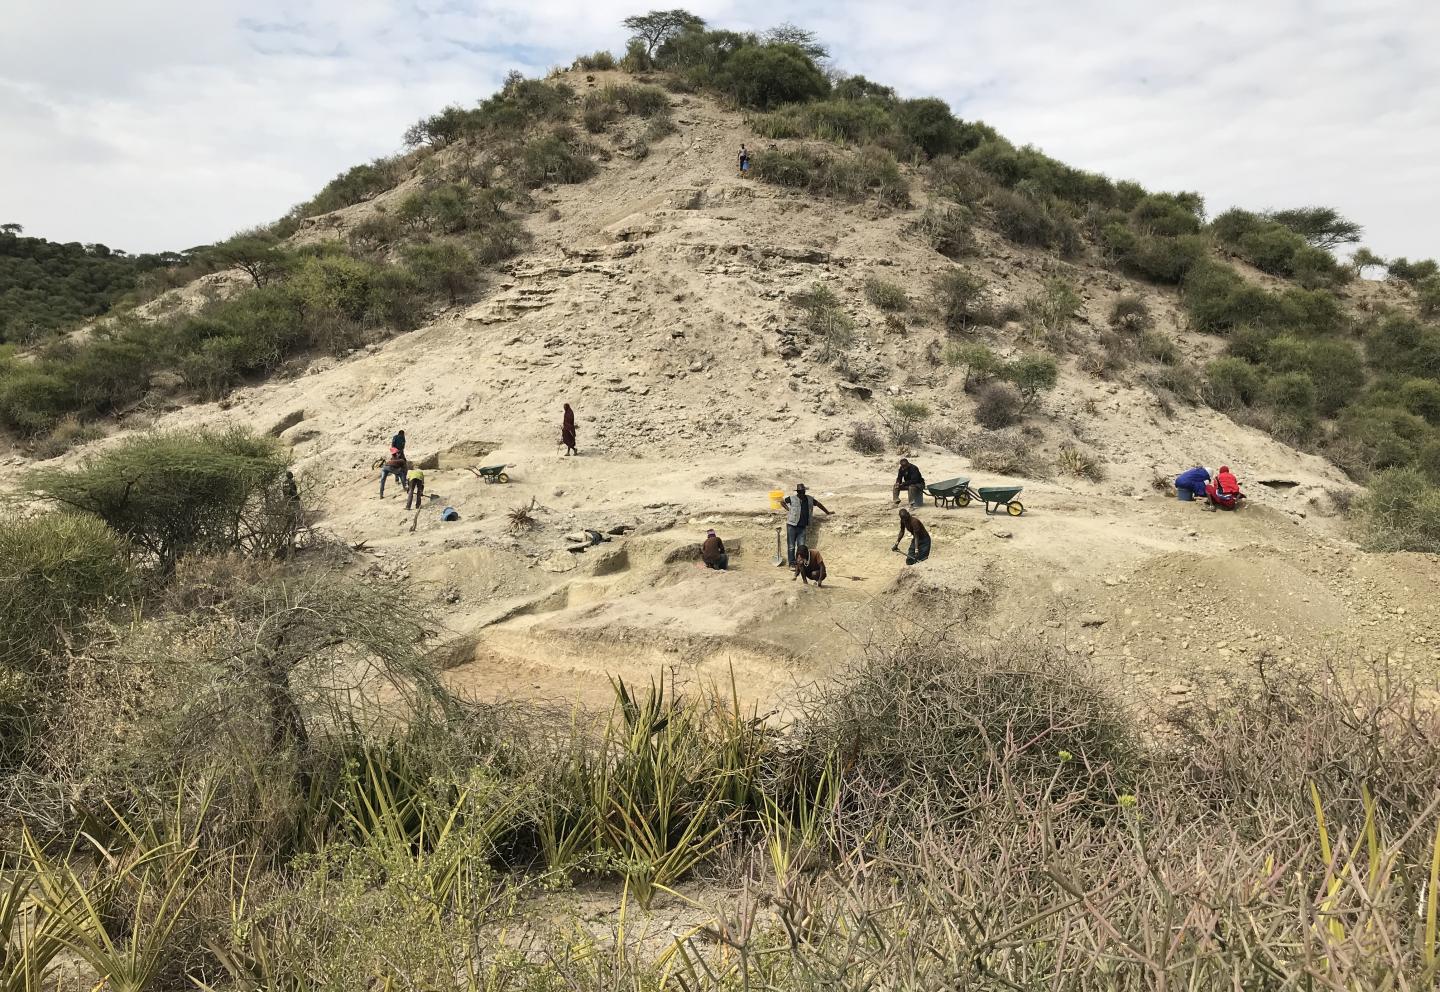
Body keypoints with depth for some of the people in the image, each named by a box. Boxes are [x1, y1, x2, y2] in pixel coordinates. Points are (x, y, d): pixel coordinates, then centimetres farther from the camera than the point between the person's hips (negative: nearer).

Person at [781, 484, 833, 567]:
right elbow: (782, 502, 10)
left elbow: (818, 504, 21)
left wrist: (827, 512, 29)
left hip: (802, 527, 3)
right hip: (792, 526, -3)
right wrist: (788, 509, 1)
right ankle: (792, 563, 8)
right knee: (791, 546, 0)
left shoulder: (810, 499, 4)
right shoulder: (792, 499, -6)